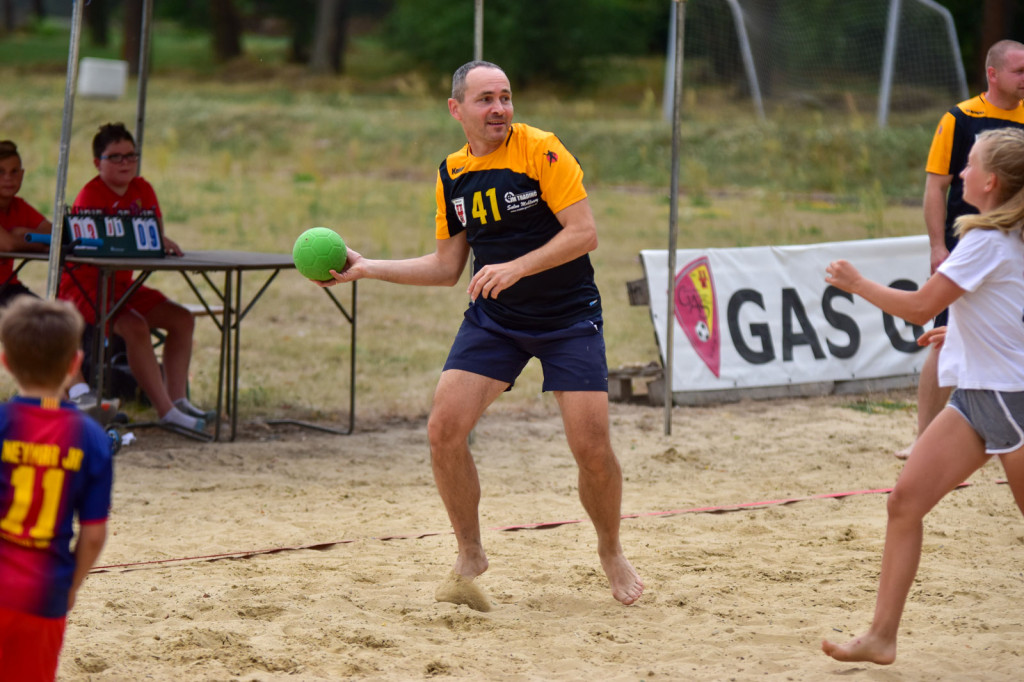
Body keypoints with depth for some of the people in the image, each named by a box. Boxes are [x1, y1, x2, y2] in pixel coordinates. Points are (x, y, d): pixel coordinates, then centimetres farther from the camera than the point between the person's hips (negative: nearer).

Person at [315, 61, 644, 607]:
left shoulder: (541, 151, -13)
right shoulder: (452, 173, 5)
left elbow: (584, 233, -18)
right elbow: (447, 266, 12)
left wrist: (516, 267, -28)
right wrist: (368, 268, 4)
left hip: (568, 316, -4)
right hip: (493, 318, 4)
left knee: (592, 447, -11)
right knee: (444, 428, -12)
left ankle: (611, 552, 19)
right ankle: (470, 555, 8)